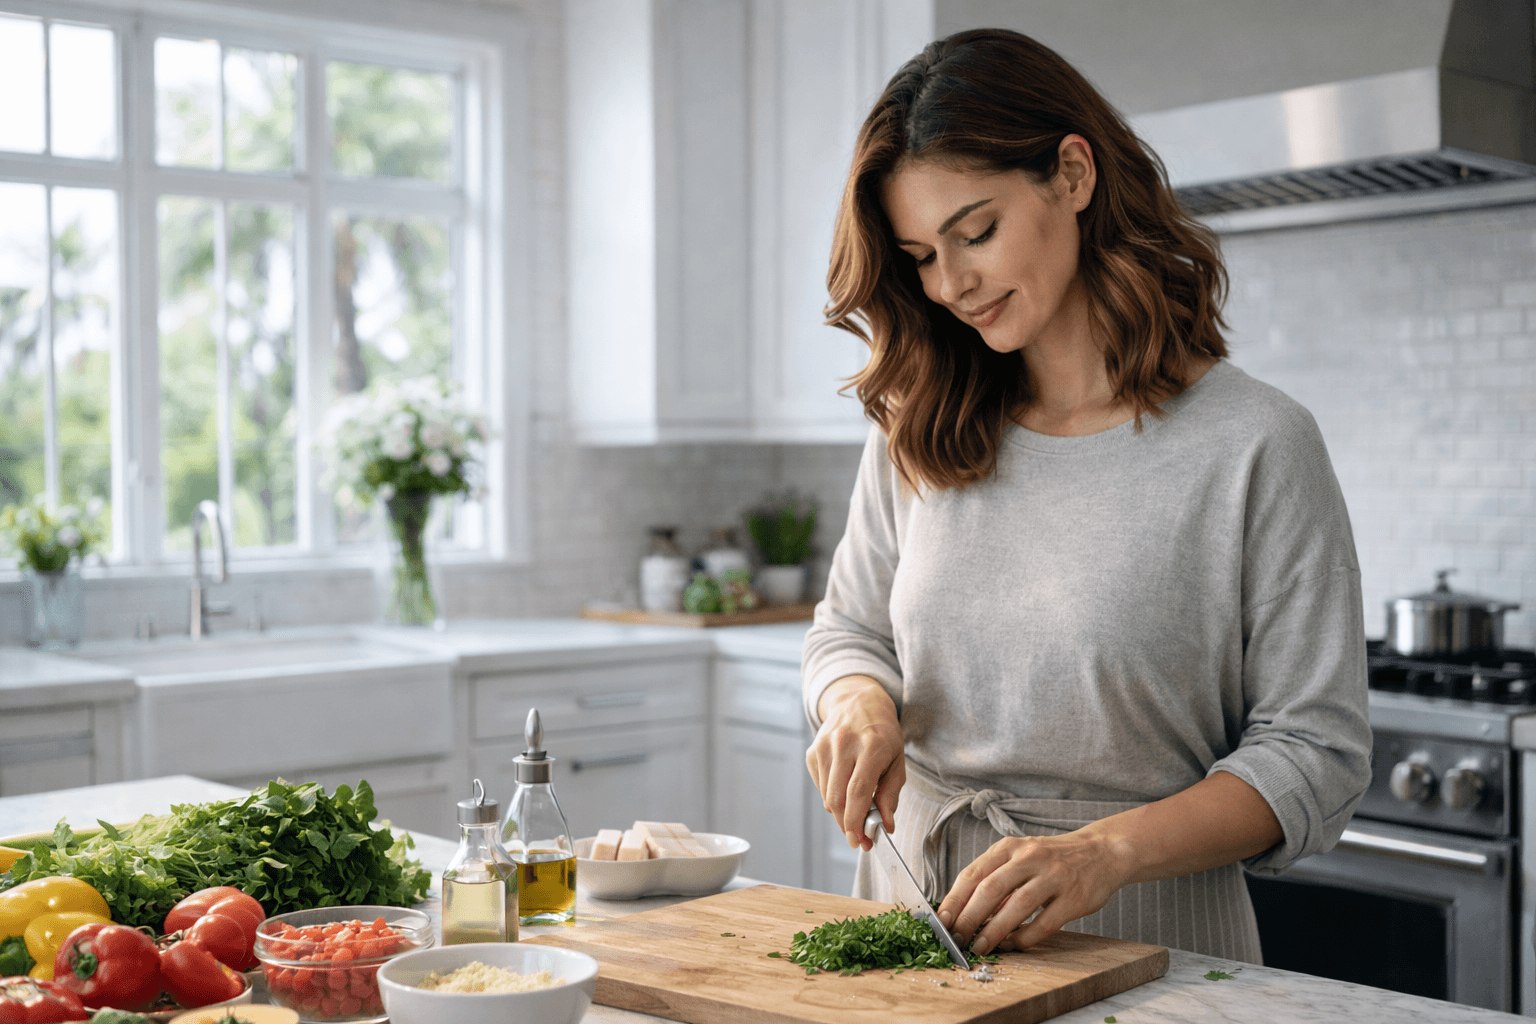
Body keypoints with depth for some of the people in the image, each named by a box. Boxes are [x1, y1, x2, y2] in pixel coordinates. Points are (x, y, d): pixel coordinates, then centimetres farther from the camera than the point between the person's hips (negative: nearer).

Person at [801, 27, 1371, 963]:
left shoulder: (1256, 445, -10)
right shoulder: (917, 432, 4)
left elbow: (1316, 752, -11)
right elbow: (849, 628, 14)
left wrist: (1106, 851, -23)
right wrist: (861, 704, -9)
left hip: (1143, 930, -5)